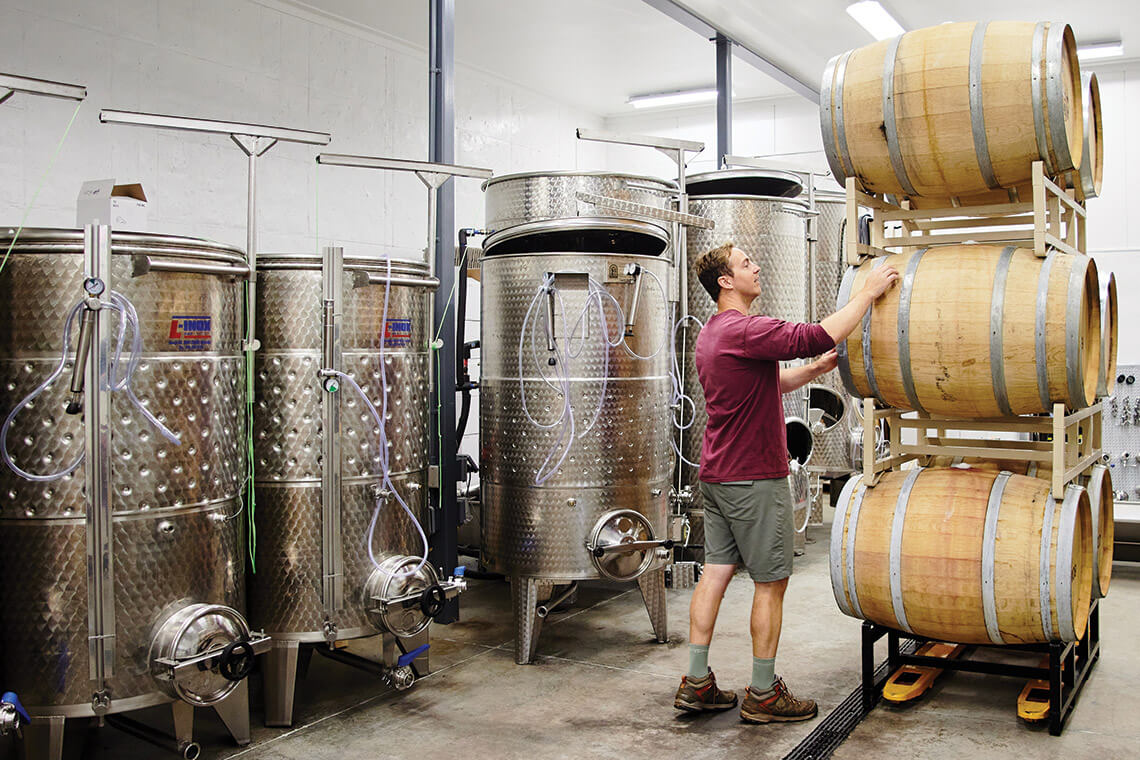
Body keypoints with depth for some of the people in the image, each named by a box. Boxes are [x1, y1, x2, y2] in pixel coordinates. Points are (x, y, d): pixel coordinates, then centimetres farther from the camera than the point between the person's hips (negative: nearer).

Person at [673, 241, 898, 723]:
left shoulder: (710, 334, 14)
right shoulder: (744, 330, -18)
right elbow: (817, 337, -25)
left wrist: (815, 369, 13)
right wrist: (868, 291, -15)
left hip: (717, 474, 9)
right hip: (754, 477, -9)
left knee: (717, 571, 11)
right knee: (771, 581, 2)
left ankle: (696, 683, 17)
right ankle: (763, 695, 11)